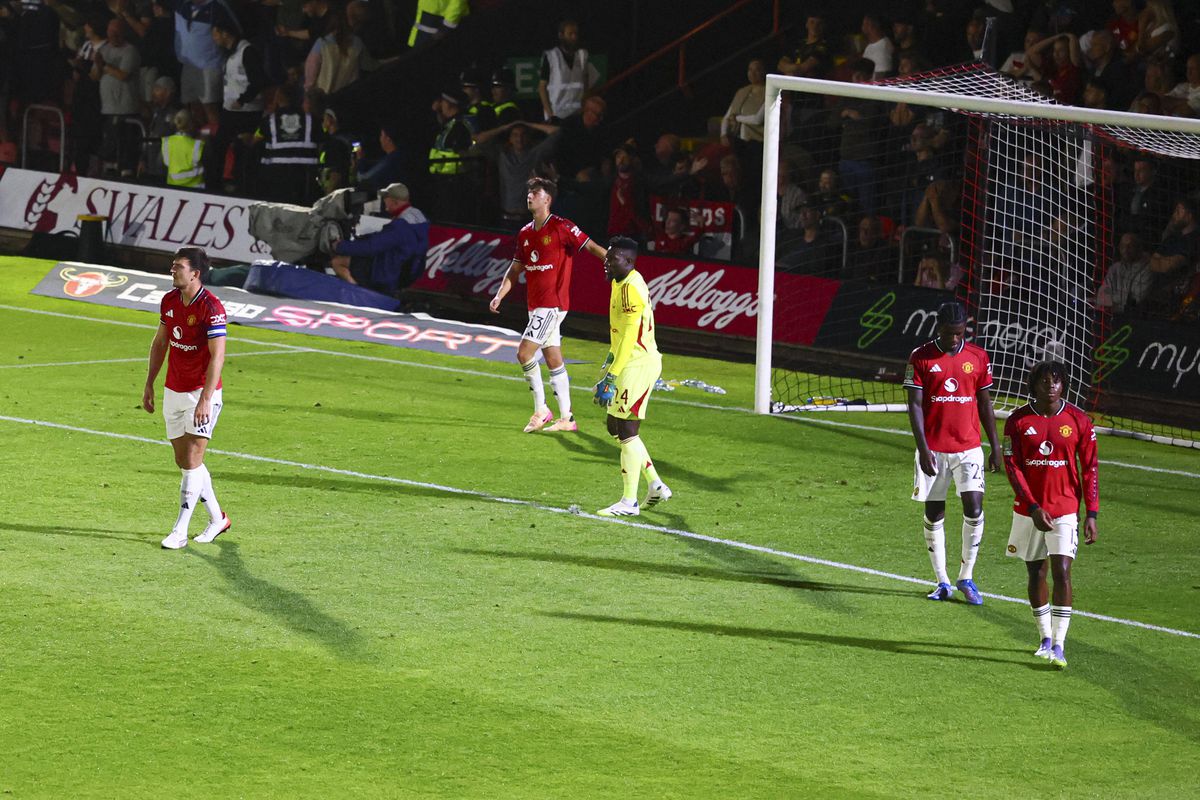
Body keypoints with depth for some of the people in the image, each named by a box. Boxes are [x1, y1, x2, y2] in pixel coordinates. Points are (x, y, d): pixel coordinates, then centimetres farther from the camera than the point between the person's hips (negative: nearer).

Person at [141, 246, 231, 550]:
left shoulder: (211, 308, -19)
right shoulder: (169, 301, 4)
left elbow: (217, 356, -22)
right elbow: (160, 343, 17)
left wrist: (205, 399, -27)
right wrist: (149, 384, 15)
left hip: (202, 393, -7)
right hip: (173, 393, 7)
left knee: (191, 460, -11)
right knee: (184, 461, 11)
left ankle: (180, 531, -8)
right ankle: (218, 518, 27)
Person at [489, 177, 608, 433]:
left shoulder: (561, 227, -10)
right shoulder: (525, 234, 12)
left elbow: (592, 247, -12)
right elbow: (515, 269, 17)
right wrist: (499, 296, 6)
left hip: (553, 303, -8)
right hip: (535, 304, 8)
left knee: (524, 354, -14)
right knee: (554, 361, 9)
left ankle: (541, 409, -2)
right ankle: (566, 419, 12)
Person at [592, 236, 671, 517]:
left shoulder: (631, 288, -18)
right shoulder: (620, 284, 14)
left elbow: (629, 339, -22)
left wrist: (610, 378, -21)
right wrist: (606, 373, 24)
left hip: (638, 365, -10)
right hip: (631, 364, 10)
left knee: (627, 430, -6)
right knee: (615, 427, 14)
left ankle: (629, 502, -2)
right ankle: (656, 486, 20)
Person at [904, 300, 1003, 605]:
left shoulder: (978, 357, 4)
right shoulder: (921, 358, -2)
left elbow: (985, 404, 11)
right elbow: (915, 405, -4)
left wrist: (995, 448, 9)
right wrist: (923, 449, -13)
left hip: (968, 447, 1)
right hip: (933, 449, -1)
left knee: (974, 508, -11)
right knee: (934, 514, 4)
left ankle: (966, 577, 3)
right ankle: (942, 582, 14)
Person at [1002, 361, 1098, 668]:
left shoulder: (1078, 421, -2)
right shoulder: (1018, 421, -3)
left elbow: (1090, 468, 1)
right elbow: (1012, 466, -4)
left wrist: (1091, 513, -4)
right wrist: (1034, 508, -13)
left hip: (1065, 509, -1)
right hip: (1029, 510, 1)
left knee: (1061, 573, -12)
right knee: (1036, 573, 9)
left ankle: (1058, 646, -11)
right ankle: (1045, 639, 24)